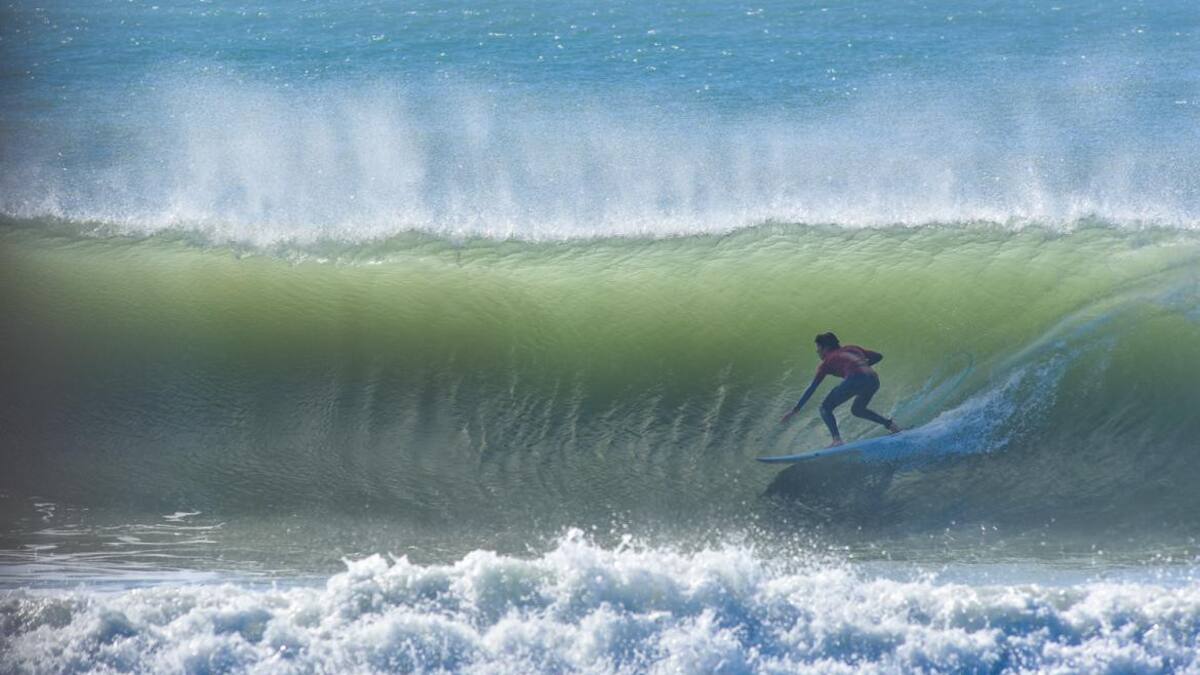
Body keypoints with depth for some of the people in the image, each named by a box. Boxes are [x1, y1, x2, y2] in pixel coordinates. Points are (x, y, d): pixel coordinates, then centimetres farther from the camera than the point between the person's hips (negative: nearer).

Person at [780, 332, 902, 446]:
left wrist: (795, 410, 20)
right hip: (873, 379, 6)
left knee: (826, 408, 9)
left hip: (855, 379, -6)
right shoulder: (852, 349, 31)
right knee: (857, 409, 32)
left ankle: (837, 439, -12)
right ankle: (889, 424, 19)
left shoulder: (827, 362, 18)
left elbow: (811, 389, 17)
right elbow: (878, 356, 26)